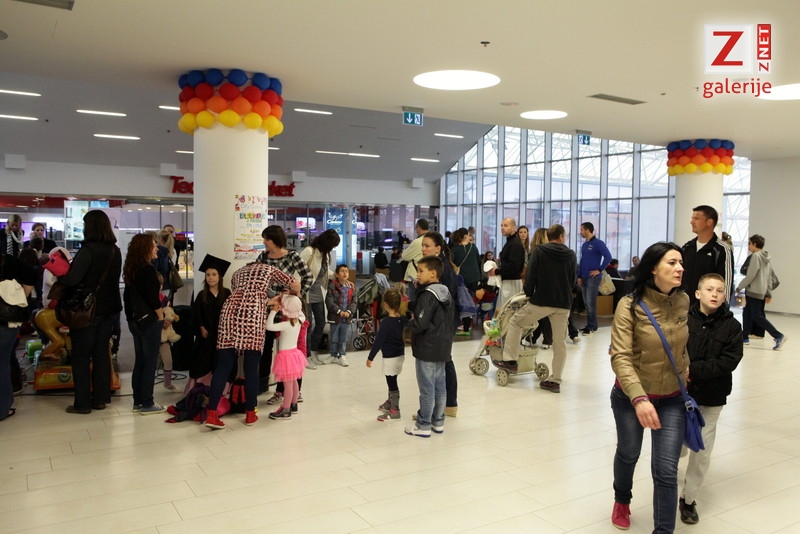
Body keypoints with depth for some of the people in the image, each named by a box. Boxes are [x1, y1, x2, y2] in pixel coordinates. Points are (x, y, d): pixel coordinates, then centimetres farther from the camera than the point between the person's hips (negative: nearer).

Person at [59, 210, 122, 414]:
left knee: (81, 356, 5)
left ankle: (82, 403, 10)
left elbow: (72, 280, -24)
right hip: (109, 309, 7)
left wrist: (59, 276, -2)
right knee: (101, 353, 14)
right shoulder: (115, 251, 4)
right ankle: (100, 398, 20)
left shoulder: (88, 250, -18)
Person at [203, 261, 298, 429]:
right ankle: (250, 413, 11)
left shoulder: (237, 272, 35)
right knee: (251, 367, 3)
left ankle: (211, 414, -2)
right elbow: (295, 285, 19)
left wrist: (271, 300, 37)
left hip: (230, 309, 4)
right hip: (253, 314, -3)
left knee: (223, 366, 2)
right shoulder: (269, 269, 26)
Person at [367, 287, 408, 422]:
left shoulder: (386, 322, -20)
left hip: (390, 357, -8)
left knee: (392, 383, 1)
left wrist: (370, 357, -11)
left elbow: (378, 341, -18)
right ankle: (390, 403, 39)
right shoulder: (403, 319, -2)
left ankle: (394, 411, 9)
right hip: (400, 355, 8)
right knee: (392, 382, 23)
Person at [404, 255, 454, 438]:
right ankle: (438, 422, 24)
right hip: (443, 347, 9)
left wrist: (409, 323, -6)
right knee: (439, 385, 14)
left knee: (427, 388, -1)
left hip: (427, 349, -9)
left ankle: (423, 425, 7)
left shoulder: (428, 295, -19)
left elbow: (420, 324, -25)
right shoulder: (446, 293, 9)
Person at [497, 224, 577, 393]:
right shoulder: (571, 255, 6)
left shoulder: (539, 251, -3)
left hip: (541, 301, -3)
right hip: (564, 304, 3)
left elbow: (531, 275, -7)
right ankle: (555, 381, 11)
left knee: (515, 322, 16)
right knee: (560, 342, 8)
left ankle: (510, 360, 15)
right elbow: (573, 281, 12)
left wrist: (529, 293, 8)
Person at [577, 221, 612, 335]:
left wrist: (599, 270, -16)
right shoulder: (584, 245, 14)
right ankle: (589, 325, 18)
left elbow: (608, 257, -16)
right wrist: (579, 276, 13)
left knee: (590, 303, -7)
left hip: (593, 278, -8)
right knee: (586, 303, 10)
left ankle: (592, 327, 1)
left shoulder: (598, 243, -9)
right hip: (584, 278, 8)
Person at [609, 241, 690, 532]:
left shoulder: (684, 301, -7)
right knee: (628, 453, 22)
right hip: (630, 397, -2)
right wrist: (639, 398, -37)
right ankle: (622, 501, 52)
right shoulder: (630, 305, -21)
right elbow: (620, 357, -26)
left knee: (666, 471, -5)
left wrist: (686, 381, 12)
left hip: (672, 399, 2)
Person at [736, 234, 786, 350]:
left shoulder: (756, 256, -16)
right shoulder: (767, 257, 12)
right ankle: (745, 337, 19)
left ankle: (779, 336, -8)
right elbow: (770, 276, 16)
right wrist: (769, 289, 20)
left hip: (754, 291, -9)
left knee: (758, 317, -6)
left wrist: (739, 287, -7)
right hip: (762, 291, 9)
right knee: (747, 313, 15)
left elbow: (750, 276, -17)